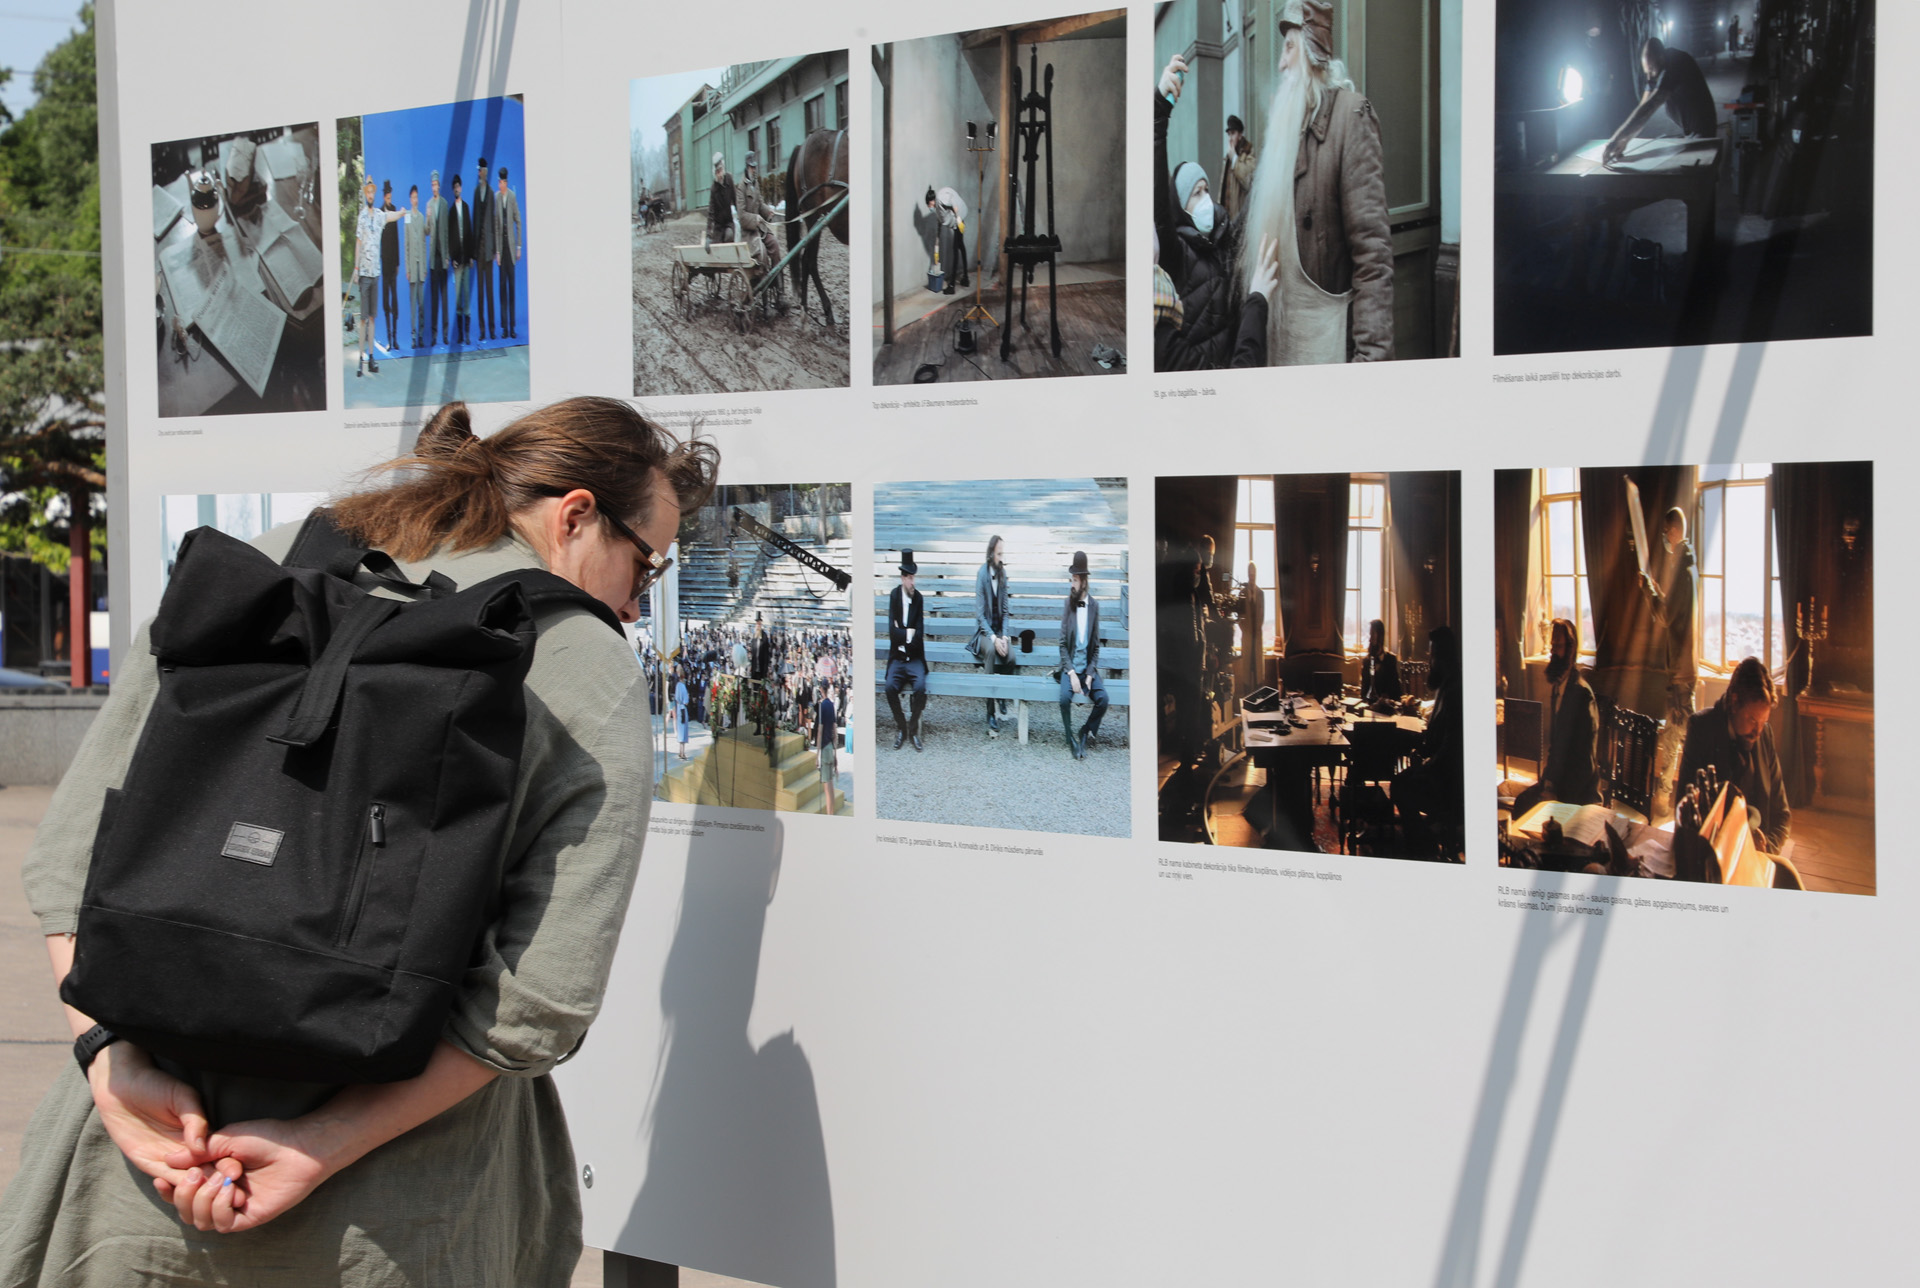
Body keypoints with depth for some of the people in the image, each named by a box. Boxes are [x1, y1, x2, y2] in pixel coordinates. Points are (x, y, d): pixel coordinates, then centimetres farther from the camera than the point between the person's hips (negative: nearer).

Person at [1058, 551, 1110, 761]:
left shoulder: (1094, 605, 0)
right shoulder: (1068, 604, -3)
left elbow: (1096, 646, 4)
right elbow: (1062, 644, -2)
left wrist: (1090, 675, -9)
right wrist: (1071, 673, -15)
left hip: (1088, 667, 2)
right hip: (1070, 666, -2)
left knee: (1103, 699, -22)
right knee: (1065, 697, -29)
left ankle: (1086, 732, 4)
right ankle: (1071, 739, -8)